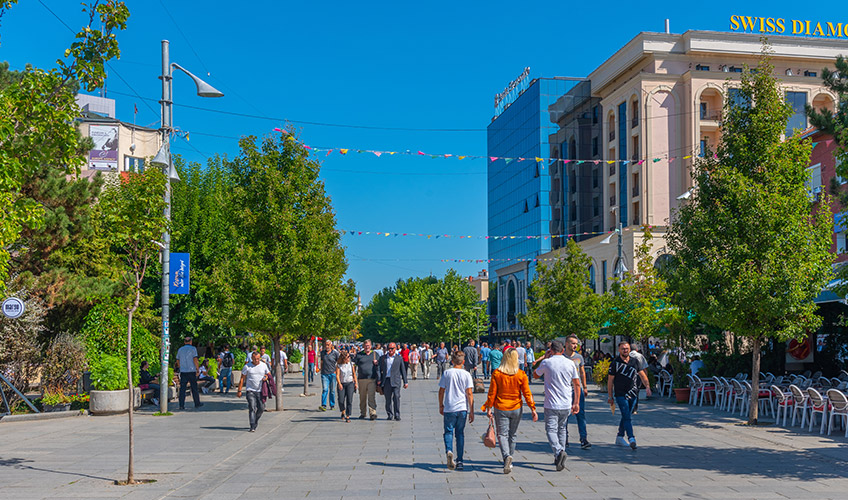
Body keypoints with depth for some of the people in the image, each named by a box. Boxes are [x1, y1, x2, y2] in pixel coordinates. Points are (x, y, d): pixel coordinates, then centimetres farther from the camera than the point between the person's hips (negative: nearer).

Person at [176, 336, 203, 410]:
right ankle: (197, 403, 16)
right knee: (194, 388, 7)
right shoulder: (193, 349, -3)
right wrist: (198, 369, -5)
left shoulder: (180, 349, 11)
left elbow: (178, 361, 15)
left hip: (183, 371, 3)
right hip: (191, 371, -3)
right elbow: (195, 360, -12)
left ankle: (181, 405, -6)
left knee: (182, 388, 0)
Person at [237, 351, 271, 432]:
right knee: (252, 408, -12)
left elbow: (269, 374, 17)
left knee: (261, 408, 5)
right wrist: (239, 390, 1)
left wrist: (267, 377, -8)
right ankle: (252, 427, -13)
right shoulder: (247, 366, 0)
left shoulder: (264, 365, 7)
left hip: (261, 391, 3)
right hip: (250, 391, -3)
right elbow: (242, 379, 4)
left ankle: (255, 420, 33)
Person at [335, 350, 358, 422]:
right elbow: (337, 375, -7)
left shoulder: (351, 364, 7)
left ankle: (348, 416, -2)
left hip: (350, 383, 1)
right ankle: (343, 412, 23)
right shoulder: (338, 365, 0)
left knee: (349, 400, -8)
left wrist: (356, 383, 8)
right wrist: (339, 384, -20)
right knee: (341, 400, -7)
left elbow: (354, 374, 13)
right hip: (341, 384, -1)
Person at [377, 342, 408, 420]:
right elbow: (379, 369, 11)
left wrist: (405, 382, 9)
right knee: (388, 399, 3)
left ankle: (397, 415, -7)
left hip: (395, 381, -2)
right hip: (386, 381, 2)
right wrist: (379, 380, -1)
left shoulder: (399, 358, 10)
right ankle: (390, 415, 12)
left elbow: (403, 370, 12)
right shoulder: (383, 358, 13)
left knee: (396, 397, -12)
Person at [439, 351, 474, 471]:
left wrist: (441, 406, 17)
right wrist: (471, 411, 1)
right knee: (460, 433, 11)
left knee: (448, 431, 7)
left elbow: (441, 391, 4)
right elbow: (469, 393, -3)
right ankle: (459, 461, 11)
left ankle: (449, 451, -22)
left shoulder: (447, 373, 1)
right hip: (462, 408, 1)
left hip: (449, 408, -1)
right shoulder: (466, 374, 0)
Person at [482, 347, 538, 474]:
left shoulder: (496, 373, -10)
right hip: (516, 409, 2)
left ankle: (507, 456, -22)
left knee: (502, 434, 4)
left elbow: (492, 393, -6)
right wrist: (533, 409, 2)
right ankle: (509, 463, 24)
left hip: (501, 409, -2)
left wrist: (489, 408, 3)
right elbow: (527, 394, -5)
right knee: (512, 435, 16)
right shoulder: (521, 375, -7)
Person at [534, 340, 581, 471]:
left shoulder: (546, 363, -7)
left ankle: (558, 451, -27)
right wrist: (576, 403, 12)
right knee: (562, 429, 17)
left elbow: (535, 375, 12)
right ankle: (558, 458, 21)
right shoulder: (570, 363, 2)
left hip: (551, 405, -4)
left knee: (551, 430, -1)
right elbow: (577, 384, 6)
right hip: (566, 405, 4)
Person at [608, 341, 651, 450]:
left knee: (626, 416, 11)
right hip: (620, 395, -5)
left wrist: (647, 386, 4)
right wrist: (610, 397, 1)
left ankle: (620, 437, 21)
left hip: (633, 394, 5)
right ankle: (631, 439, -21)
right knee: (626, 417, -14)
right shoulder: (615, 363, -3)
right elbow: (610, 381, 1)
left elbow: (642, 374, 19)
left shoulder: (634, 361, 10)